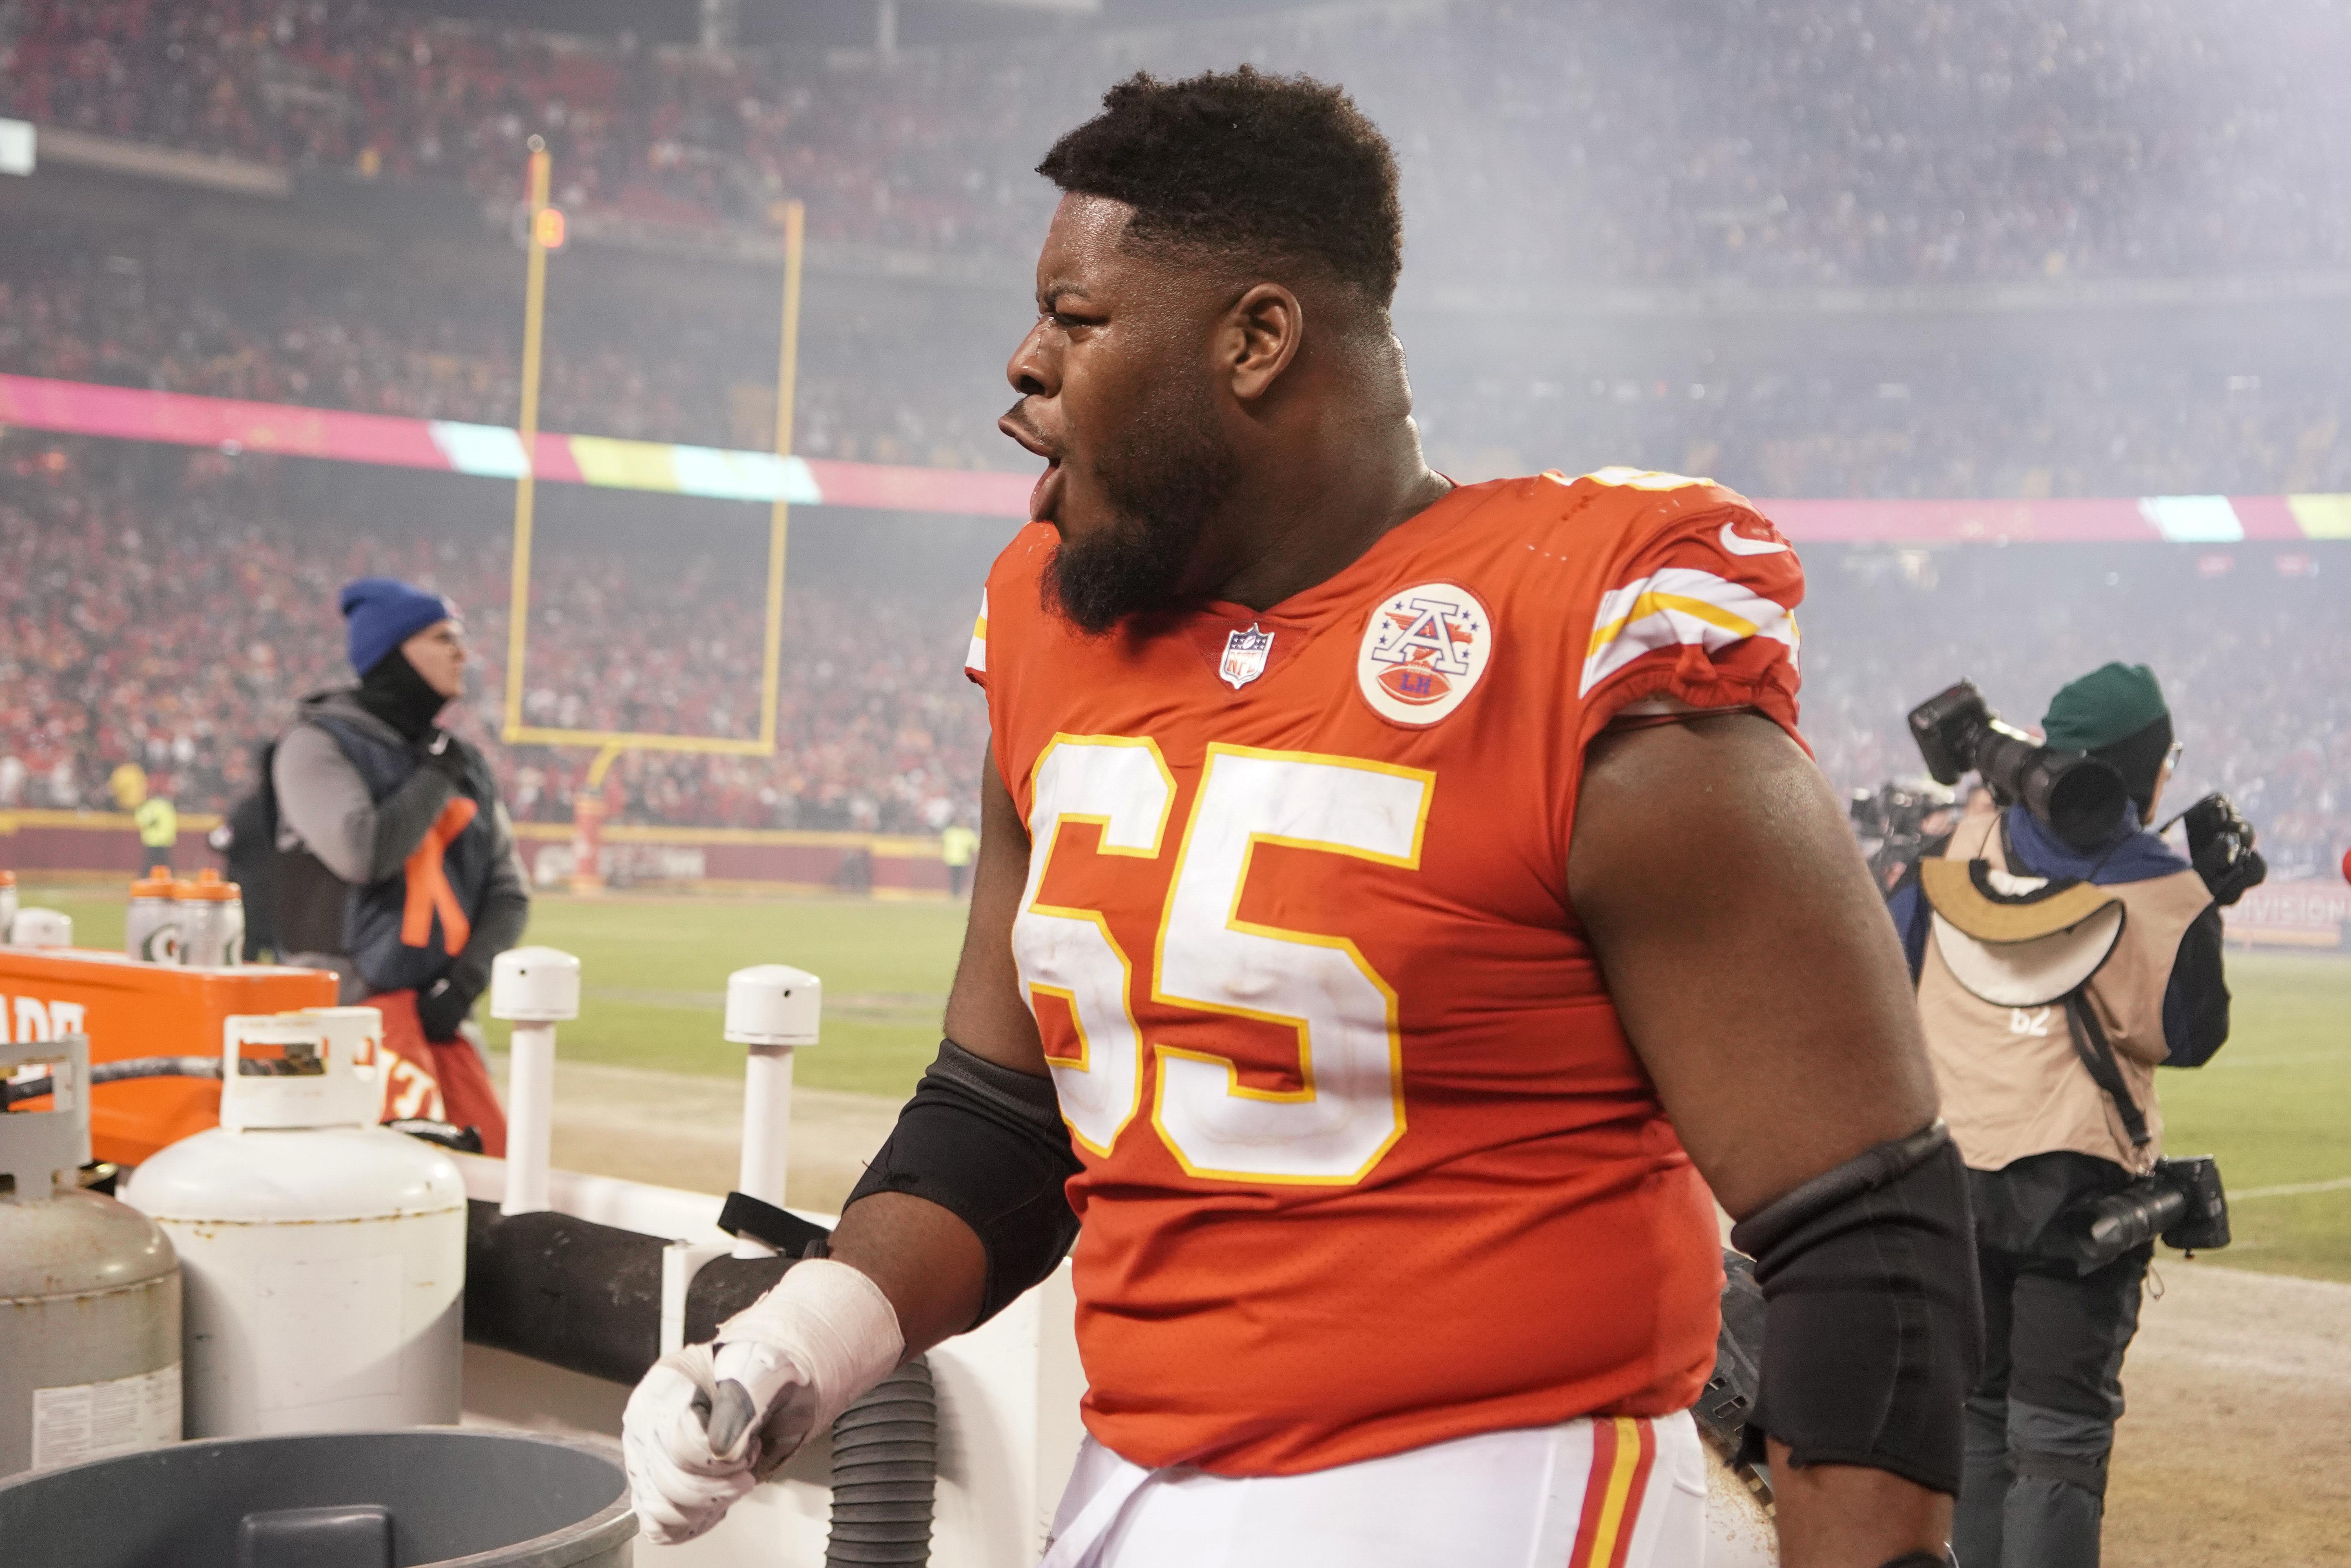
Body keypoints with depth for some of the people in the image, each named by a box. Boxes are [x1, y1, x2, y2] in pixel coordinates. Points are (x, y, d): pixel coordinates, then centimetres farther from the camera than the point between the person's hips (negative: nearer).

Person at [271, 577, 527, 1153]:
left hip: (437, 1003, 7)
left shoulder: (466, 764, 17)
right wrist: (434, 776, -7)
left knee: (492, 1159, -2)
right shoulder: (319, 742, -3)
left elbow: (508, 891, 14)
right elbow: (364, 855, -21)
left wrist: (466, 977, -2)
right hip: (351, 998, -7)